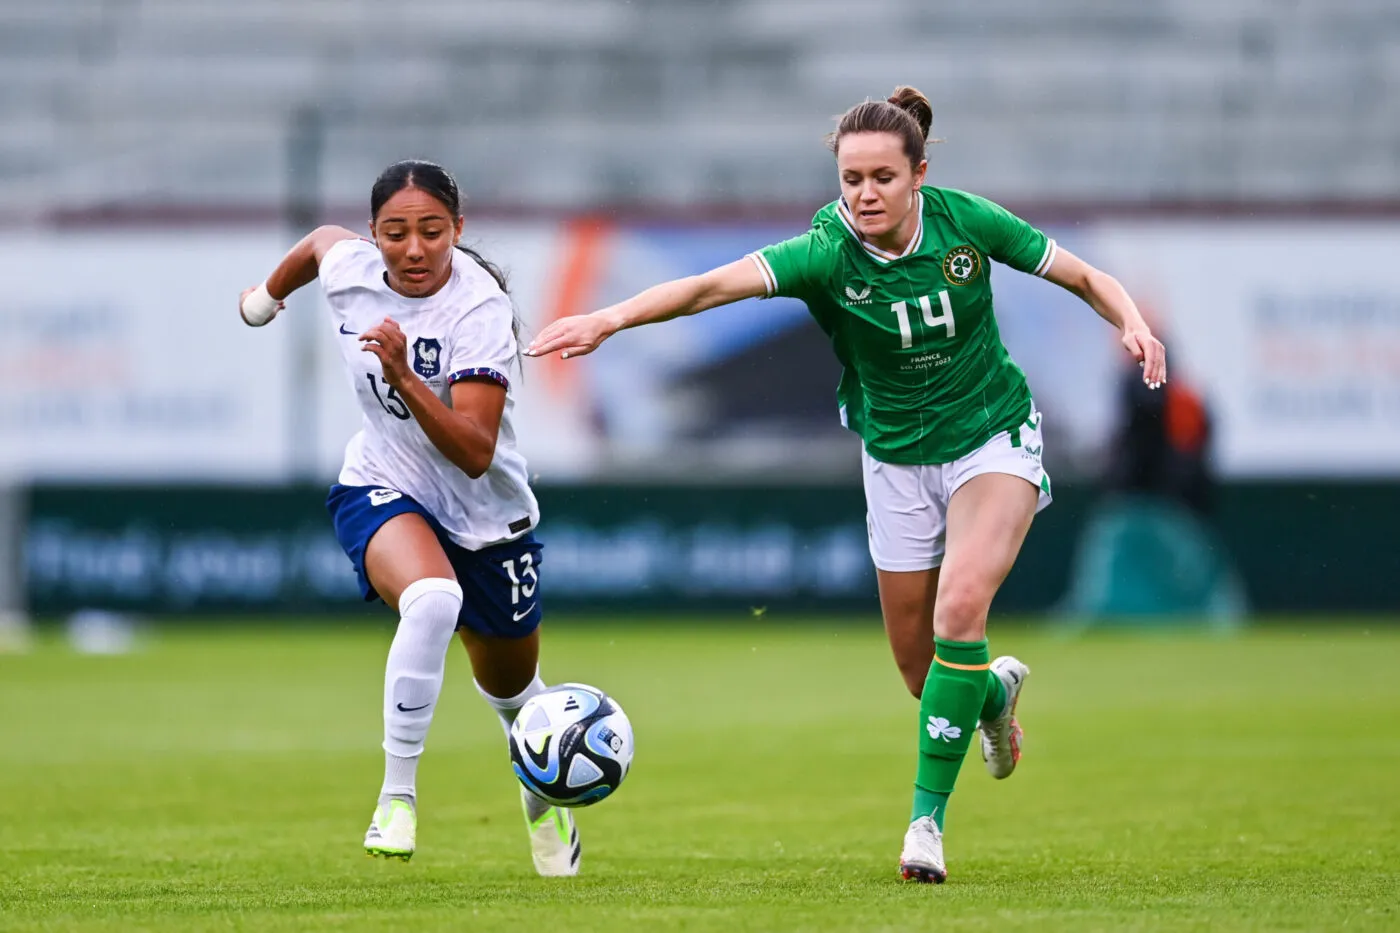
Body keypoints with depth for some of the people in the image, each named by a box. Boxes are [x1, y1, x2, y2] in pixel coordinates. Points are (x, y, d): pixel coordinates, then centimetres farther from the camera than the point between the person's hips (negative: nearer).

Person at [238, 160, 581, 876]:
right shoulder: (347, 267, -16)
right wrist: (267, 295, 30)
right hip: (381, 491, 0)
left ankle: (541, 792, 54)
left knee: (511, 687, 19)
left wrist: (404, 376, -46)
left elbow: (475, 453, -35)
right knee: (432, 600, -35)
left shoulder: (480, 311, -27)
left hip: (486, 515, 0)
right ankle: (397, 800, -26)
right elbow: (321, 239, 12)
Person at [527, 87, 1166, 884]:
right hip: (897, 458, 2)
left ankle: (928, 816, -16)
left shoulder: (966, 222, -17)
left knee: (961, 605, -25)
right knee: (919, 661, 7)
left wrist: (1133, 323, -23)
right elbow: (714, 285, -38)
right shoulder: (827, 255, -22)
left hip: (993, 440, -1)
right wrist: (611, 318, -53)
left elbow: (1084, 277, -3)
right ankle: (994, 692, 46)